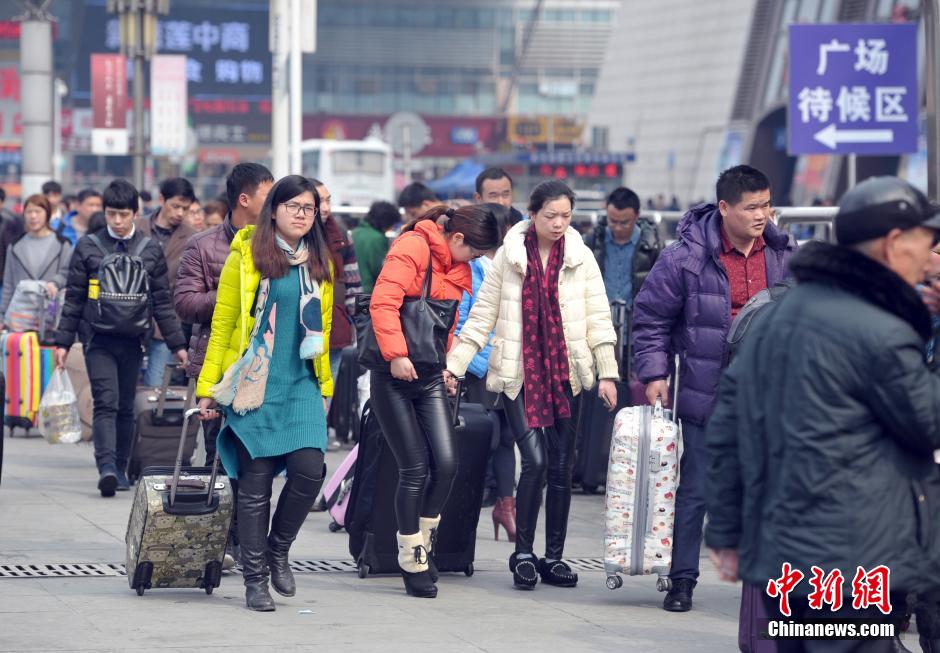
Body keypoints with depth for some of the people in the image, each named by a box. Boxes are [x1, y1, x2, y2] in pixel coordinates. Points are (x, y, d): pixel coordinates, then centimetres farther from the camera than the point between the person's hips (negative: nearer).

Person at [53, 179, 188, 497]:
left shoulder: (151, 251, 6)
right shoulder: (87, 247, 4)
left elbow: (162, 301, 10)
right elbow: (74, 298, 7)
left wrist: (177, 344, 8)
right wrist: (63, 342, 4)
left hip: (132, 339, 2)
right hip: (98, 339, -2)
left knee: (126, 407, 7)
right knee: (106, 402, -14)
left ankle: (120, 470, 15)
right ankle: (106, 467, -24)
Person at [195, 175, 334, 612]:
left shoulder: (319, 264, 12)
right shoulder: (247, 255, -2)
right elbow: (222, 323, -2)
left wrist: (325, 386, 16)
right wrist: (209, 387, -4)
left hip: (302, 385, 4)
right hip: (254, 386, -4)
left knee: (309, 470, -11)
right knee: (255, 484, -1)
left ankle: (278, 552, 13)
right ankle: (255, 580, 9)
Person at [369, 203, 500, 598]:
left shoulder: (460, 268, 14)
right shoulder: (413, 248, -12)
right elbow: (383, 303, -20)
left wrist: (449, 364, 13)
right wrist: (395, 354, -23)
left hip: (430, 377, 7)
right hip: (396, 376, -7)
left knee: (446, 463, -5)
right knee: (415, 469, -6)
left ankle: (423, 541, 17)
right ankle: (411, 561, 8)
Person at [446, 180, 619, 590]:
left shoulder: (580, 257, 5)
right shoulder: (509, 255, 1)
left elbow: (598, 318, 6)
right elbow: (483, 316, 5)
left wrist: (607, 372, -1)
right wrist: (453, 365, 1)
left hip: (565, 375, 2)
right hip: (519, 375, -2)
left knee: (561, 467, 5)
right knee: (535, 460, -15)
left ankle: (553, 557, 15)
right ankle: (523, 553, -3)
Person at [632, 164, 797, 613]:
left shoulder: (783, 254, 3)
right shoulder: (686, 257, -10)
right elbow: (650, 317, -2)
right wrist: (654, 374, -8)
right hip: (706, 397, -3)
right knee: (695, 490, 3)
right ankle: (682, 580, 13)